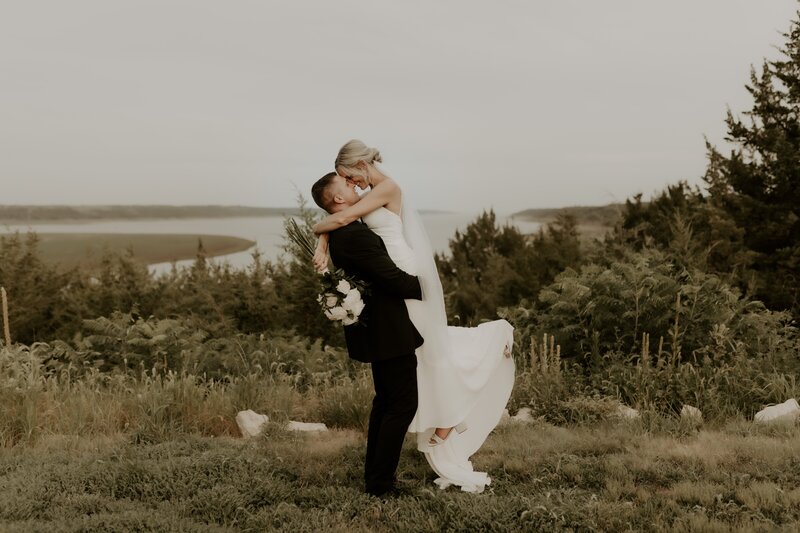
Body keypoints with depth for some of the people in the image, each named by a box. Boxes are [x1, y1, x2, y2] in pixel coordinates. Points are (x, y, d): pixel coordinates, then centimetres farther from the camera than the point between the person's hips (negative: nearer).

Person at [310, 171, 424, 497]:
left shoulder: (338, 234, 8)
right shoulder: (354, 235, -23)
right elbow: (393, 278, -22)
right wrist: (427, 288, -7)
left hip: (376, 331, 10)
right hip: (389, 333, -10)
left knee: (385, 402, 20)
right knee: (403, 405, -2)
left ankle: (374, 474, 29)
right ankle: (380, 482, 4)